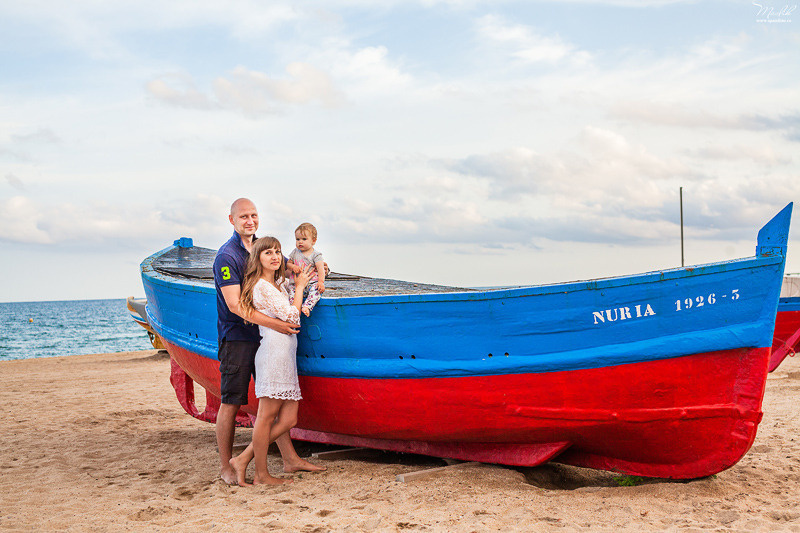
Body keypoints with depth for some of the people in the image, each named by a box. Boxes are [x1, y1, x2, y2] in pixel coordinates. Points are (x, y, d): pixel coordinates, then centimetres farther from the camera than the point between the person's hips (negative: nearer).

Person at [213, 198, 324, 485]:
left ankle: (290, 459, 15)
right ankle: (226, 467, 10)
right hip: (236, 338, -7)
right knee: (231, 403, 0)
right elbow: (234, 304, -21)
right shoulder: (227, 256, -13)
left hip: (262, 337, 7)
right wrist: (273, 323, -27)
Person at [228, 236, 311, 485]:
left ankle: (243, 459, 11)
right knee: (267, 416, -2)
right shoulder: (262, 286, -8)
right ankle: (261, 474, 7)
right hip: (274, 351, -10)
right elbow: (291, 317, -11)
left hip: (286, 355, 10)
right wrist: (300, 287, 2)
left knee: (288, 418, 6)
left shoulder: (277, 285, 21)